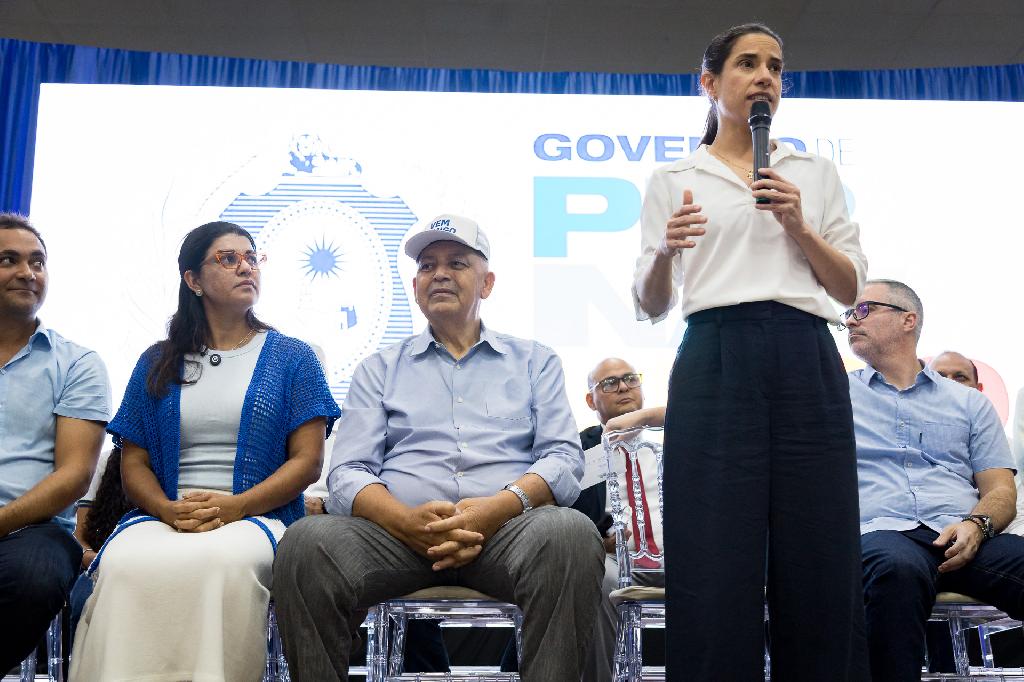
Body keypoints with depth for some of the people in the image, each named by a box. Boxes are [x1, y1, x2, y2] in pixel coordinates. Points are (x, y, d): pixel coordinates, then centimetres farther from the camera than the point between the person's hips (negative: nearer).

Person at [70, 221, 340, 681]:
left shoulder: (291, 358, 12)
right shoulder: (156, 363, 18)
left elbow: (307, 461, 3)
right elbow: (134, 462, 14)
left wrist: (235, 507, -13)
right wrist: (168, 510, -9)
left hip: (255, 517, -1)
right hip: (164, 518, 2)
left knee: (224, 559, -38)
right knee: (123, 562, -34)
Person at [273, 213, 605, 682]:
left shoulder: (534, 361, 20)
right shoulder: (379, 369, 21)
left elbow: (564, 458, 7)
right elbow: (348, 474, 8)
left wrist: (501, 506, -14)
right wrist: (406, 520, -14)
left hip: (506, 528, 0)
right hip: (398, 530, 1)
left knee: (569, 533, -34)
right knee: (306, 543, -30)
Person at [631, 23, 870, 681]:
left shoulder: (816, 173, 19)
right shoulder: (674, 180, 14)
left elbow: (851, 288, 13)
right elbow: (651, 305, 10)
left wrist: (797, 226, -2)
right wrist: (664, 251, -11)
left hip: (807, 362, 2)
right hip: (715, 361, -2)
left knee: (819, 565, -2)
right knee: (716, 570, -7)